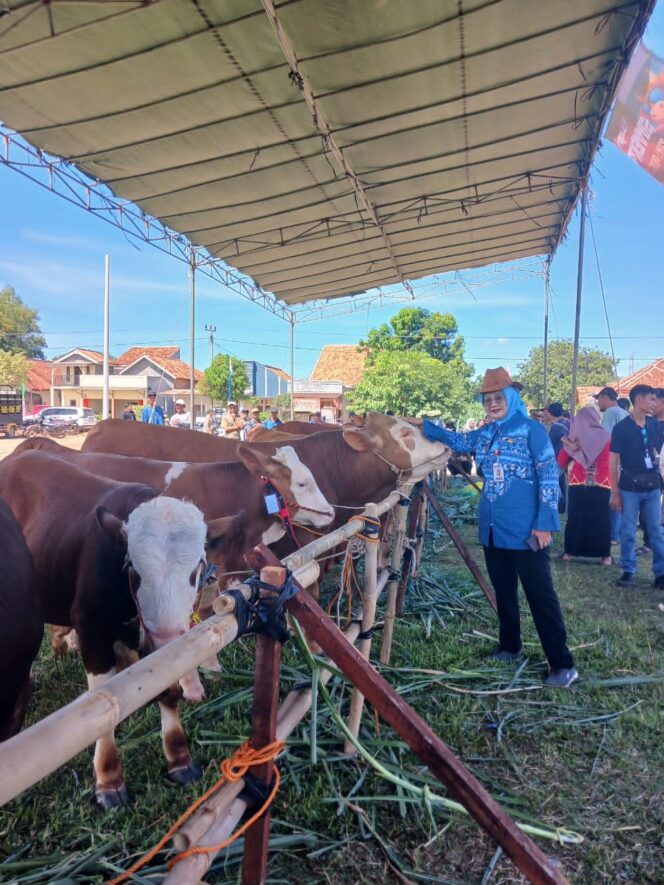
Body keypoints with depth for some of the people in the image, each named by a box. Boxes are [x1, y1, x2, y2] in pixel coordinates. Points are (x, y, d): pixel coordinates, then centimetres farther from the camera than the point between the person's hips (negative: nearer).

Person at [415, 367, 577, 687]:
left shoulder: (532, 430, -8)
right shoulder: (485, 434, 10)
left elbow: (549, 476, -11)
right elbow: (456, 440, 22)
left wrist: (545, 523, -16)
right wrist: (422, 425, 10)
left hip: (526, 529, -7)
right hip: (493, 528, 7)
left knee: (540, 595, -3)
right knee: (503, 591, 17)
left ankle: (562, 664, 6)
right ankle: (510, 646, 34)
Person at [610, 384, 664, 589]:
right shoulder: (621, 428, -9)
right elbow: (613, 462, -7)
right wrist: (615, 493, -9)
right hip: (630, 487, -4)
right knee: (628, 533, 4)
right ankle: (628, 571, 16)